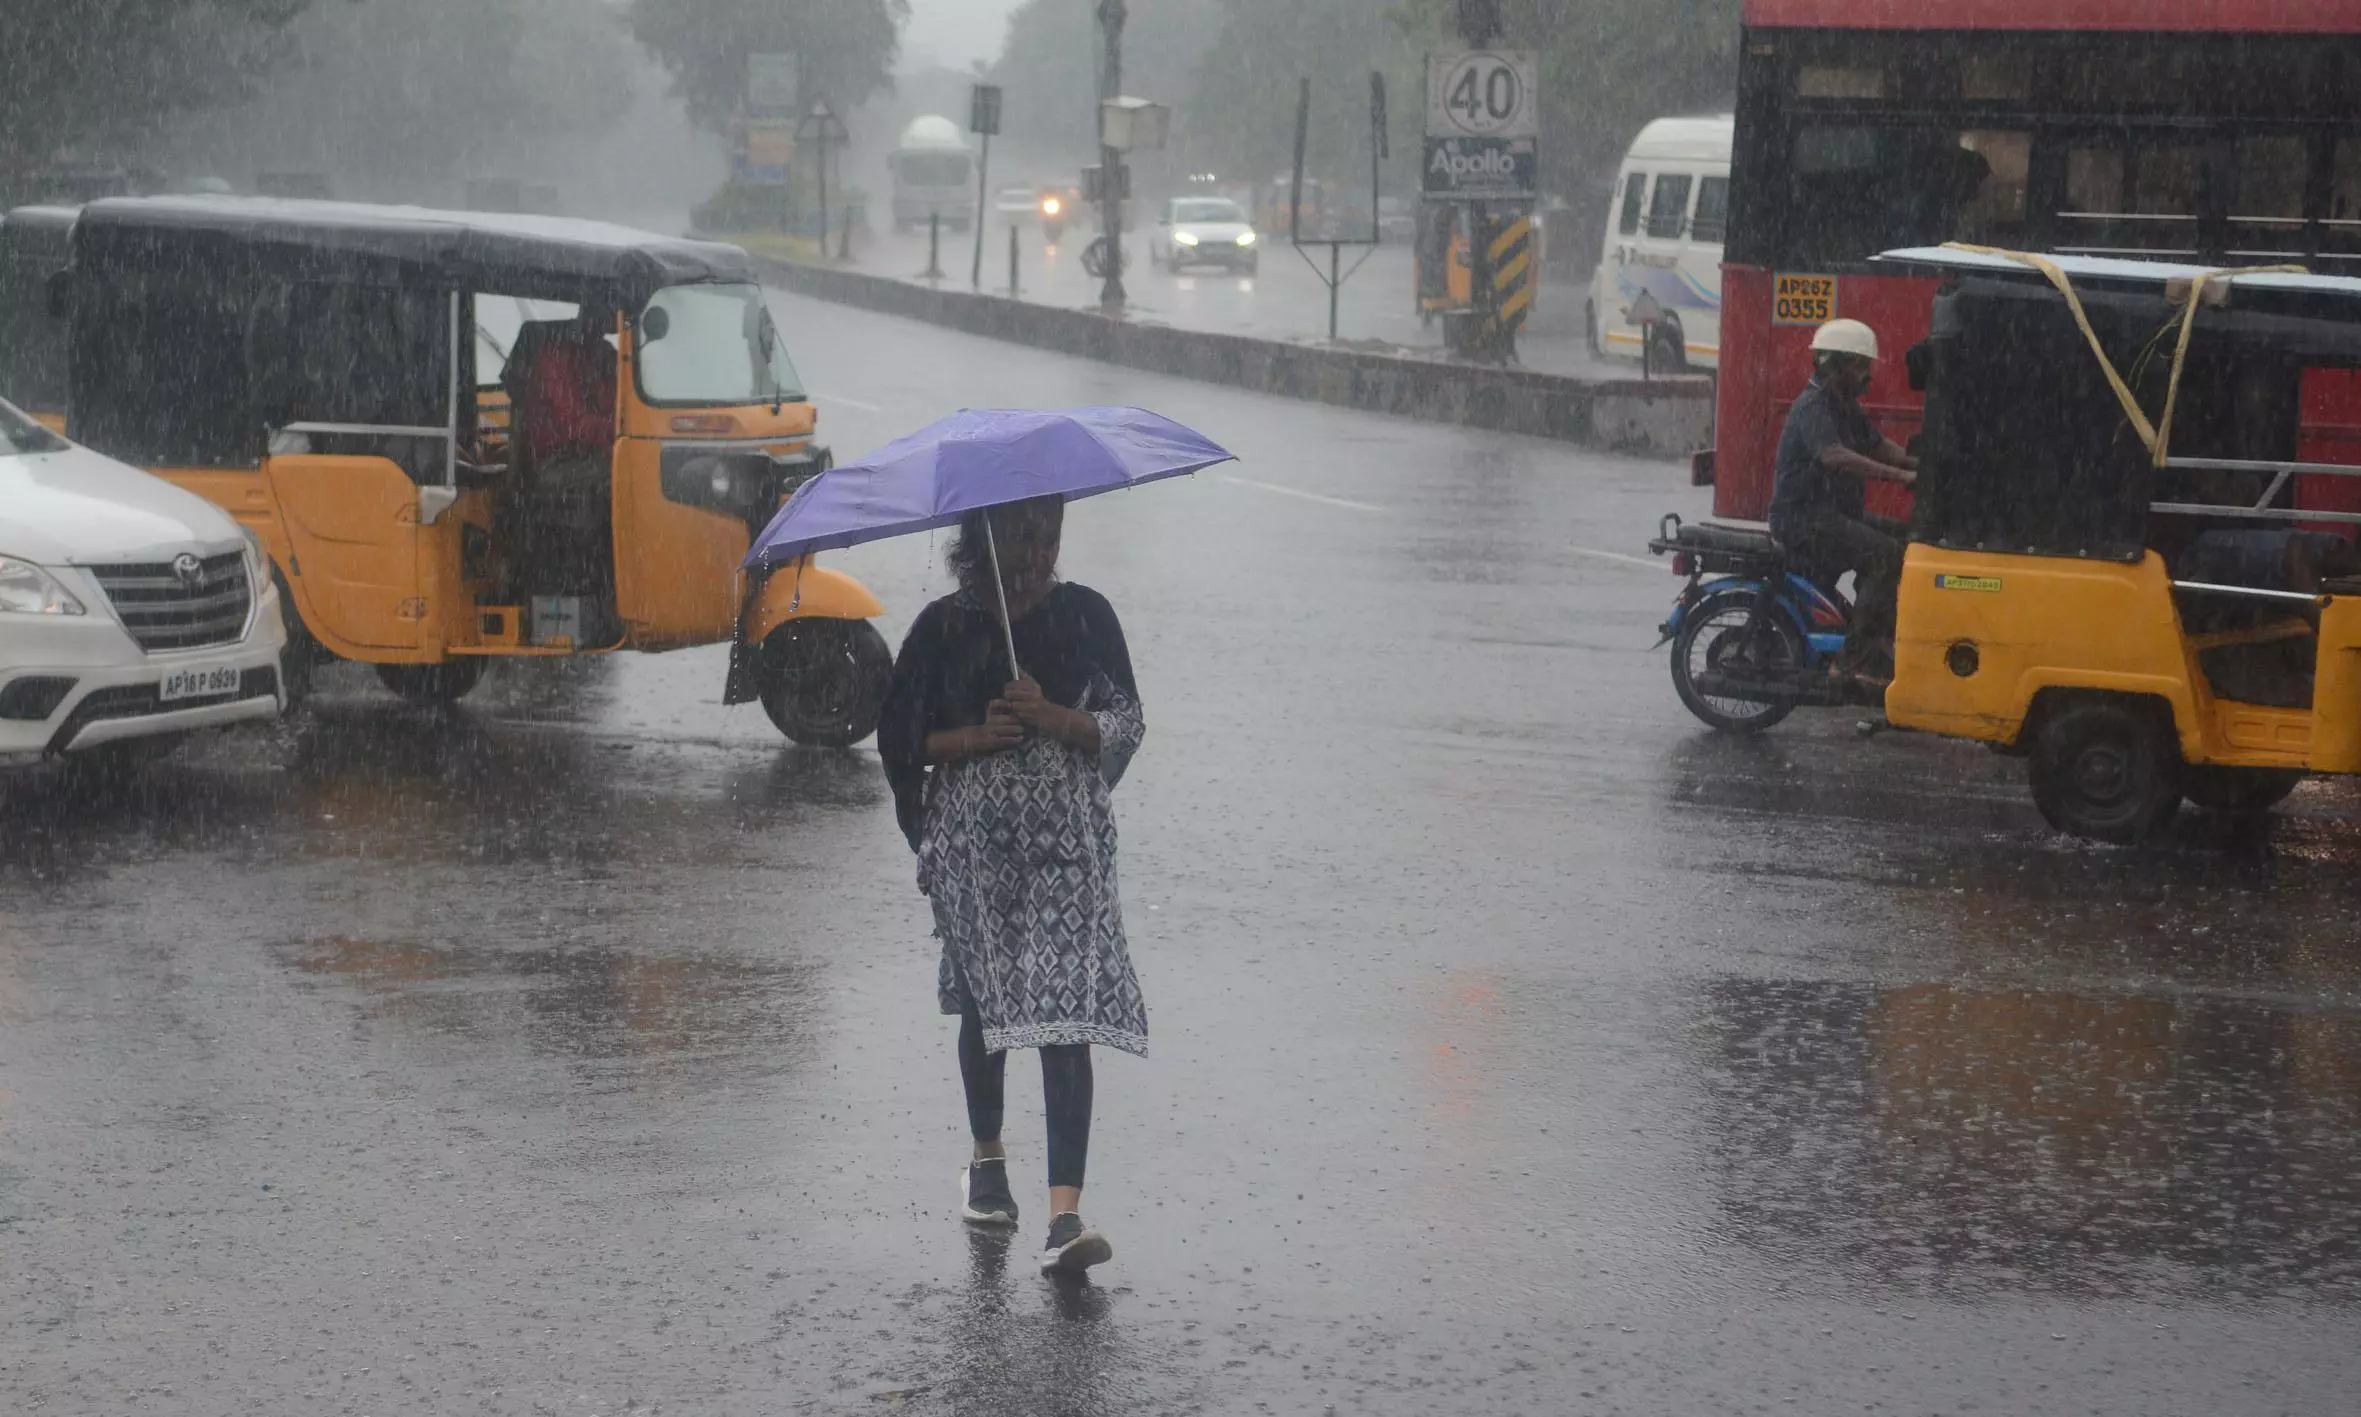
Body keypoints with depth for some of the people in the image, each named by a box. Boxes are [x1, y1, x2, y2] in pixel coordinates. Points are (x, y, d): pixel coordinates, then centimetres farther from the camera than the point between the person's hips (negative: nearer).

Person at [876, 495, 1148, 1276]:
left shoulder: (1085, 615, 2)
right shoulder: (946, 627, 1)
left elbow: (1126, 726, 1)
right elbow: (902, 739, 4)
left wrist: (1052, 718, -16)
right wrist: (978, 736, -14)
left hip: (1068, 839, -1)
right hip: (973, 841, 1)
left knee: (1067, 1017, -12)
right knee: (984, 1002, 14)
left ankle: (1065, 1212, -20)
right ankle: (987, 1159, 40)